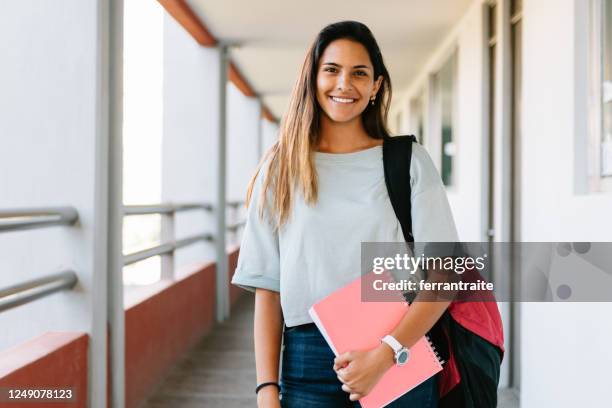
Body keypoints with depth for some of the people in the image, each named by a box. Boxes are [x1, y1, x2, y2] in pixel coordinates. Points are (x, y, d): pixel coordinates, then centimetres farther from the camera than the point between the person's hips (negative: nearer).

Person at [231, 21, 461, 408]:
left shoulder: (410, 162, 1)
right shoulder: (281, 170, 5)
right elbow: (267, 288, 3)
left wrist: (383, 355, -17)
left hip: (399, 355, 0)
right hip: (306, 359, 1)